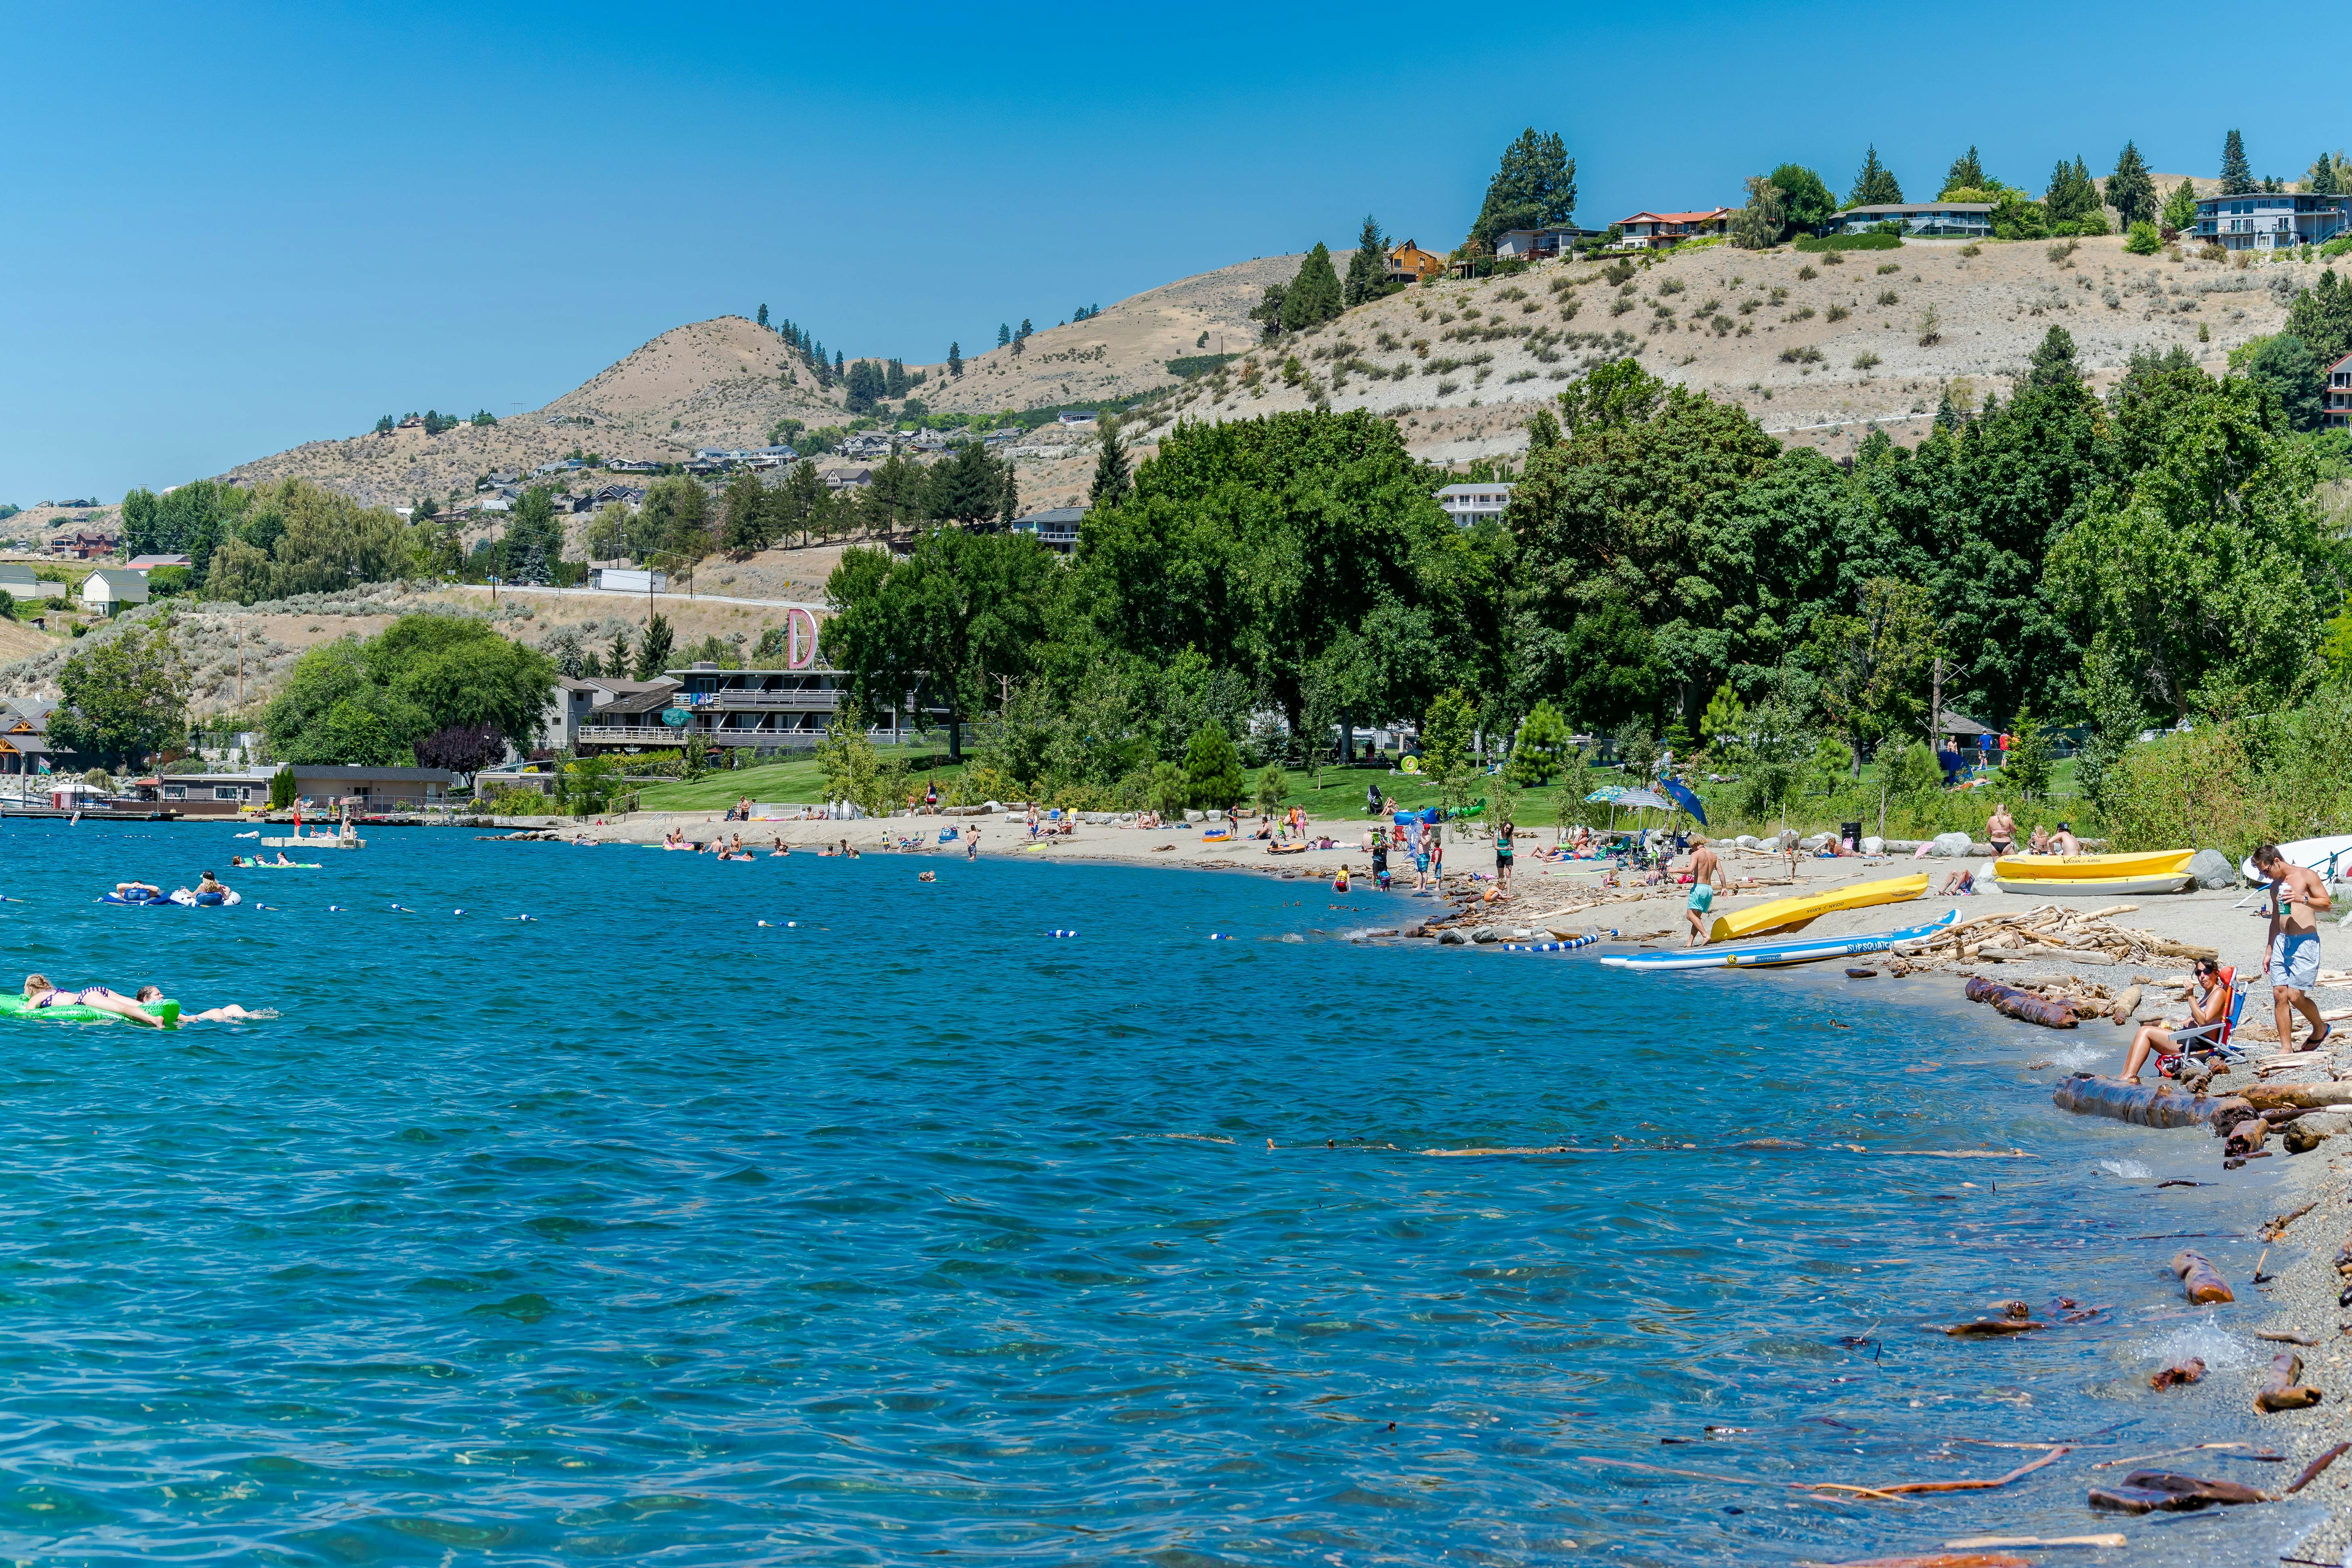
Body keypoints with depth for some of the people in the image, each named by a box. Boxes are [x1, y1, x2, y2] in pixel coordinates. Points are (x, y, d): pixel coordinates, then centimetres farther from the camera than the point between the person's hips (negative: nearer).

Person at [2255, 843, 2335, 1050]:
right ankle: (2286, 1047, 2)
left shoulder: (2306, 876, -3)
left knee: (2295, 995, -12)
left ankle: (2321, 1028, 14)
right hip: (2282, 942, 7)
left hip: (2305, 942, -7)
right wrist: (2269, 950, 28)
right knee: (2279, 993, -2)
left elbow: (2327, 905, -8)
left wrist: (2302, 899, -24)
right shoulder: (2275, 885, 18)